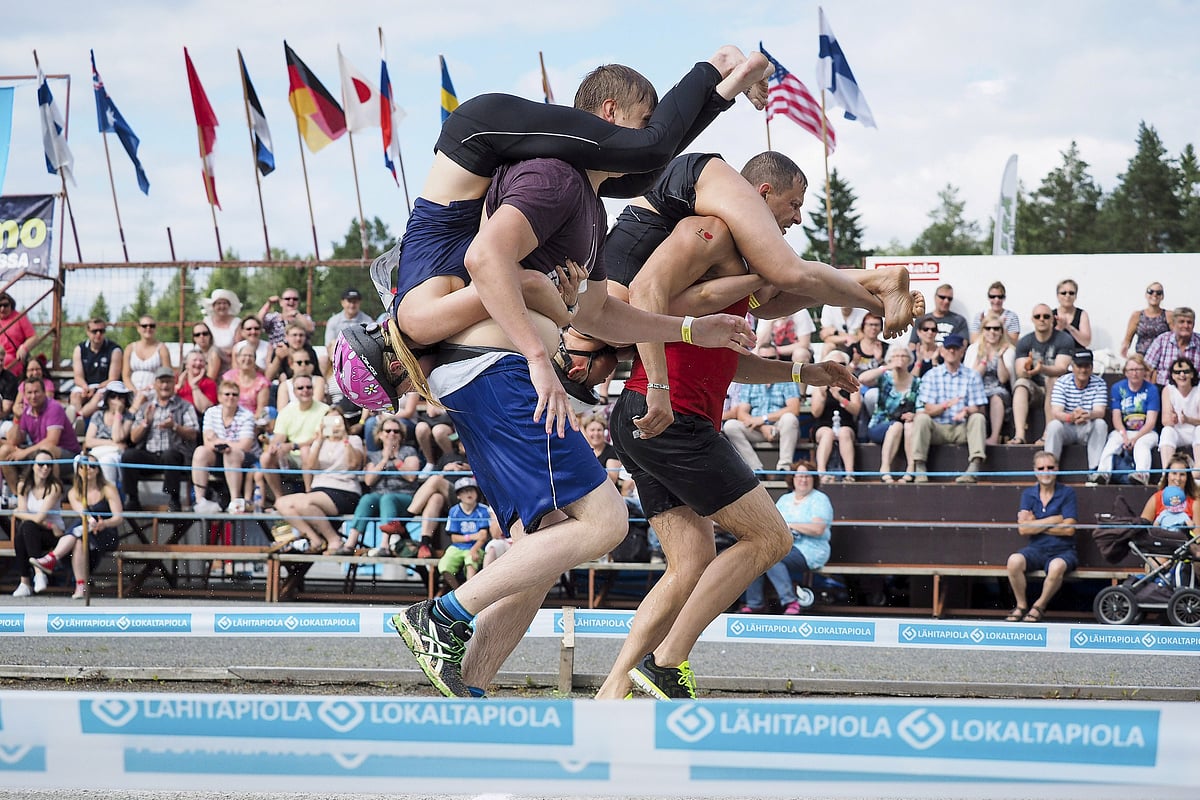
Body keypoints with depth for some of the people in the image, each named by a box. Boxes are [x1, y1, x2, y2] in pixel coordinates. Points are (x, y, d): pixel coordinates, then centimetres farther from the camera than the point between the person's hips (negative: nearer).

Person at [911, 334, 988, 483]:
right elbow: (928, 409, -2)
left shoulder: (972, 376, 9)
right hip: (938, 428, 0)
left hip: (962, 429, 0)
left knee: (979, 418, -28)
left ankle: (974, 468, -41)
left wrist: (967, 411, -24)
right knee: (921, 418, -28)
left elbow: (978, 408, 0)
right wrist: (946, 405, -23)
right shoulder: (931, 375, 8)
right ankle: (919, 469, -33)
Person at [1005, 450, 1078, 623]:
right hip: (1036, 549, 2)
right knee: (1014, 560, -31)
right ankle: (1021, 606, -8)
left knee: (1057, 567, -38)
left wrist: (1036, 524, -6)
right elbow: (1023, 528, -4)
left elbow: (1069, 529, -9)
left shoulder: (1067, 493, 1)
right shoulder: (1028, 494, 9)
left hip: (1062, 550, -2)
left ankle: (1039, 606, -11)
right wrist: (1055, 520, -8)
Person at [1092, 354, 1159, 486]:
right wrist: (1125, 437, -18)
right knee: (1112, 442, -29)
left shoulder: (1151, 390, 1)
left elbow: (1151, 422, -5)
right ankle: (1103, 473, -50)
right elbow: (1116, 417, 1)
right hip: (1122, 431, 2)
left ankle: (1142, 475, -57)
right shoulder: (1117, 388, 7)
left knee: (1141, 444, -34)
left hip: (1146, 432, -2)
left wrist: (1135, 438, -20)